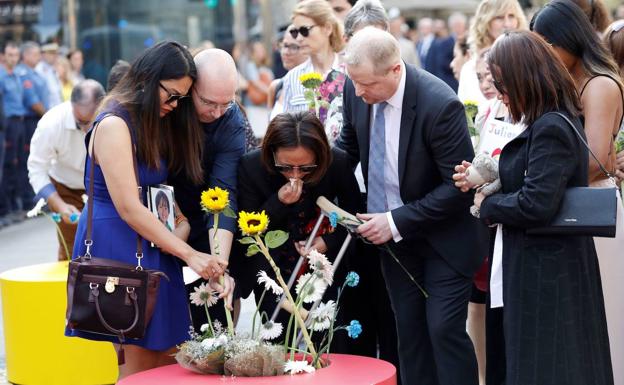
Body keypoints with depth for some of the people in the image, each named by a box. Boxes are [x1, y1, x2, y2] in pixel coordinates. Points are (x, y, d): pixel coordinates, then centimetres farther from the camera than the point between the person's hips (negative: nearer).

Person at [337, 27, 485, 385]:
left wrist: (397, 221, -22)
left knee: (445, 329, -7)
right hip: (394, 234, 6)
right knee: (409, 329, 10)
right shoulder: (357, 91, -9)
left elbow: (460, 185, -22)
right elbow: (349, 147, 11)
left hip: (443, 236, -6)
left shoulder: (440, 104, -28)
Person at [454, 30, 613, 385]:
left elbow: (536, 205, -28)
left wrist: (486, 204, -12)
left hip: (545, 272, -10)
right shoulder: (560, 120, 10)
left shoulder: (549, 129, -21)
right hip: (555, 266, 10)